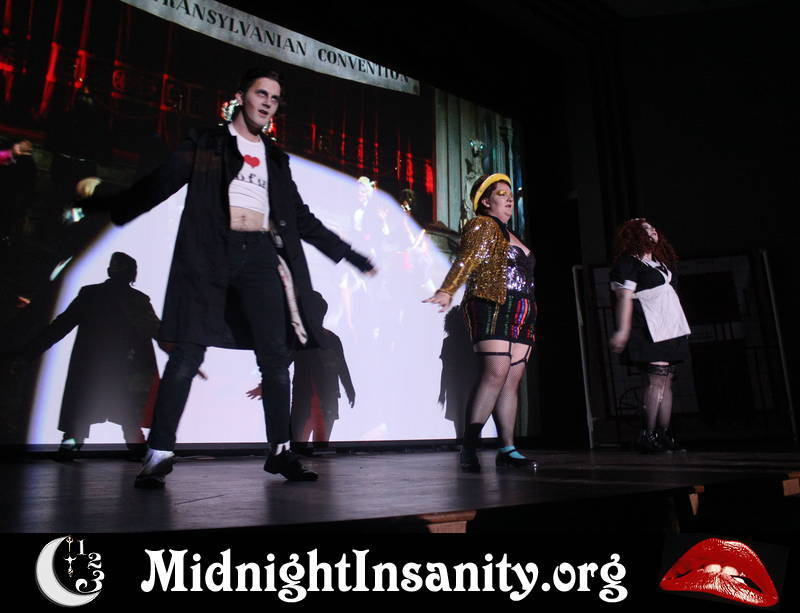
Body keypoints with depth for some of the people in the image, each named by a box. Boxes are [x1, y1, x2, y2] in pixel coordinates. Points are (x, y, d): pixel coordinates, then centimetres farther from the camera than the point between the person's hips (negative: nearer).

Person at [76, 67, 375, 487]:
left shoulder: (276, 158, 21)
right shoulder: (206, 144, 11)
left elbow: (301, 219, 22)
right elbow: (160, 184, 3)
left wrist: (351, 256, 20)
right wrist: (105, 202, -9)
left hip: (260, 256, 4)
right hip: (210, 254, -3)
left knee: (276, 357, -1)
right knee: (187, 354, -7)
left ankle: (280, 452, 8)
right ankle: (159, 453, 2)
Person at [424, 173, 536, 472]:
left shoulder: (510, 235, 27)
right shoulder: (482, 225, 1)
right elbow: (466, 260, -16)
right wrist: (447, 291, -32)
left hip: (521, 316, 8)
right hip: (492, 309, -8)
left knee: (512, 380, 3)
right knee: (496, 373, -19)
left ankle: (507, 449, 7)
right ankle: (468, 446, -16)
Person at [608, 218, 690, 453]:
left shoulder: (660, 263, 23)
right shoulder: (628, 262, -3)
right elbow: (625, 297, -13)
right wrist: (622, 330, -22)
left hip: (669, 329, 8)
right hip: (650, 330, -8)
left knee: (667, 381, 4)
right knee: (657, 379, -16)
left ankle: (664, 435, 6)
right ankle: (649, 435, -12)